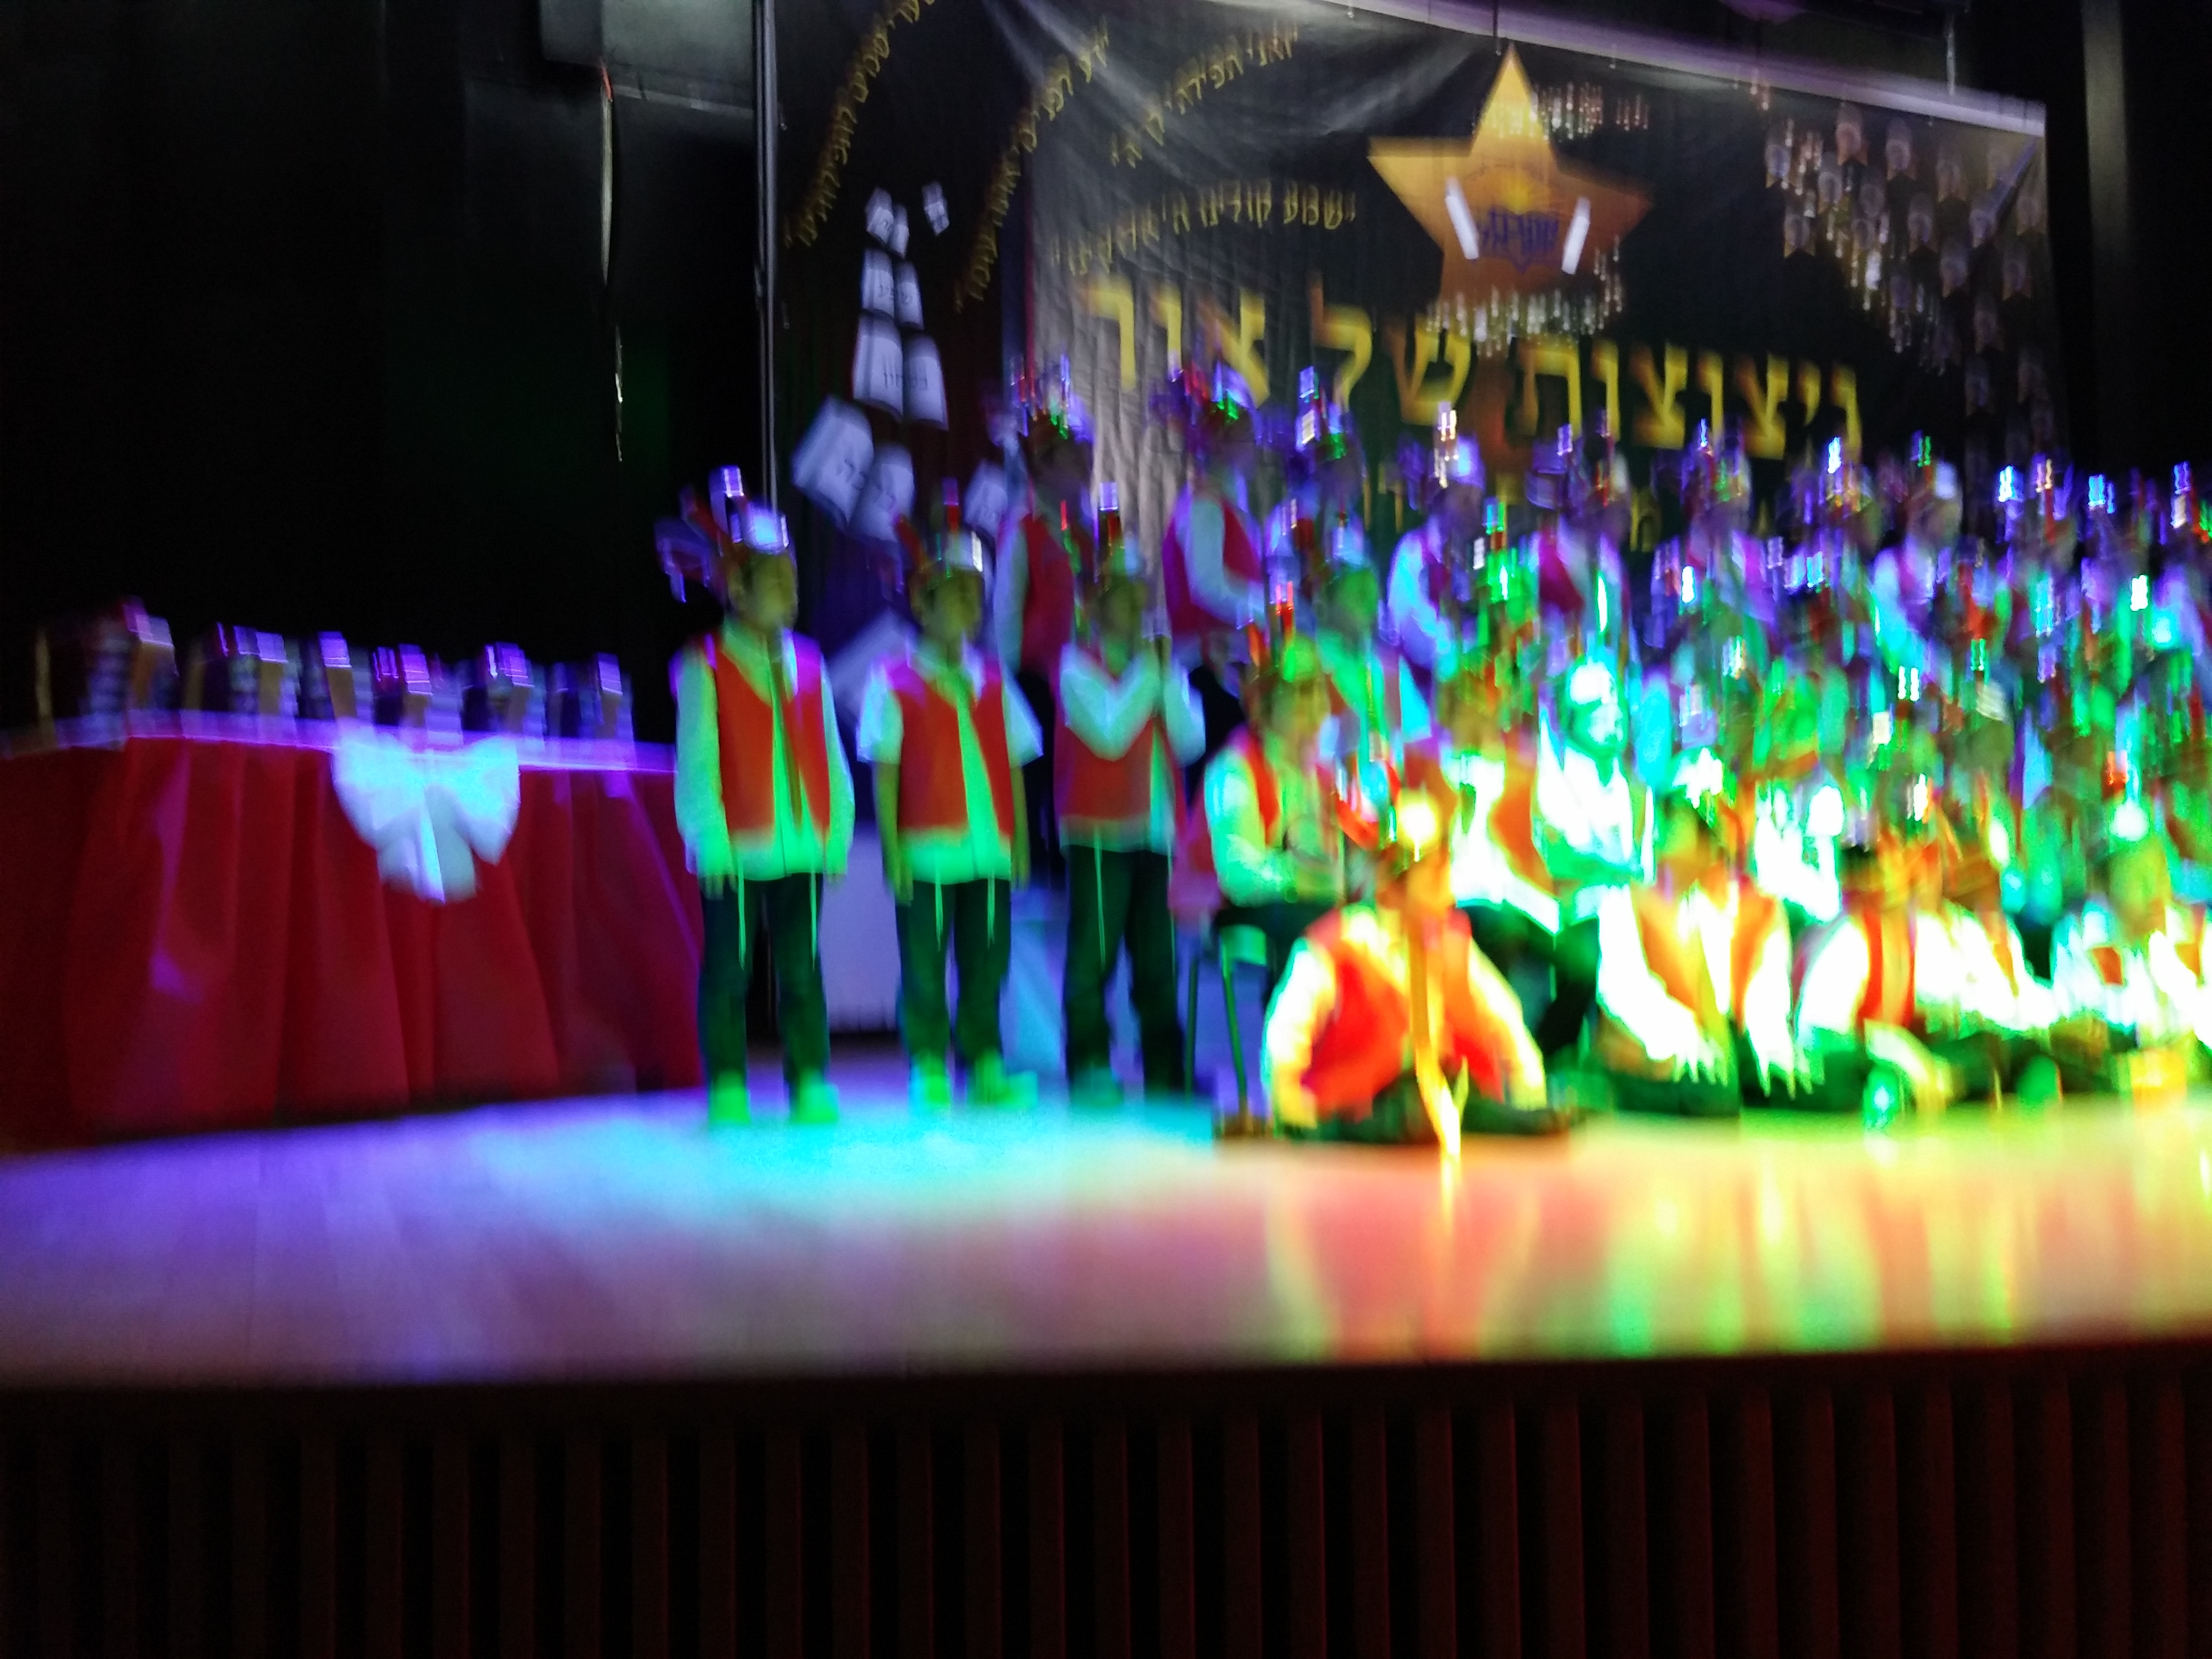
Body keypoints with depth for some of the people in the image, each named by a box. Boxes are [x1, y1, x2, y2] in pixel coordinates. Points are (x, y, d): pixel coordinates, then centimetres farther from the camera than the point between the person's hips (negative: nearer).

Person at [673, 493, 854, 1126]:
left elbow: (831, 755, 13)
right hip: (737, 853, -4)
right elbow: (696, 760, -4)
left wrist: (838, 832, 7)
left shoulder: (807, 663, 11)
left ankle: (811, 1086, 12)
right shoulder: (704, 666, -2)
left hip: (802, 848, 4)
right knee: (728, 972, 3)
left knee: (802, 970, 6)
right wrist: (710, 840, -9)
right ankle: (727, 1092, 11)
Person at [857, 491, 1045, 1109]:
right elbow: (885, 772, -3)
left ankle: (984, 1066, 15)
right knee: (924, 965, 1)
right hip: (928, 853, -4)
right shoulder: (894, 682, 0)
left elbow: (1012, 769, 12)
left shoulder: (992, 682, 12)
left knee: (987, 961, 7)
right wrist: (892, 849, -9)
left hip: (990, 851, 4)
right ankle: (928, 1071, 10)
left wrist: (1020, 843, 7)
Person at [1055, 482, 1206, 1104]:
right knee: (1093, 955, -4)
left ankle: (1165, 1073, 13)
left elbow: (1190, 739, 3)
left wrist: (1168, 675, -5)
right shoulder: (1079, 666, -2)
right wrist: (1145, 670, -11)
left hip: (1156, 830, 5)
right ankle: (1090, 1070, 3)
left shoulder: (1162, 664, 14)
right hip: (1100, 832, -5)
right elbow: (1110, 732, -18)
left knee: (1157, 959, 7)